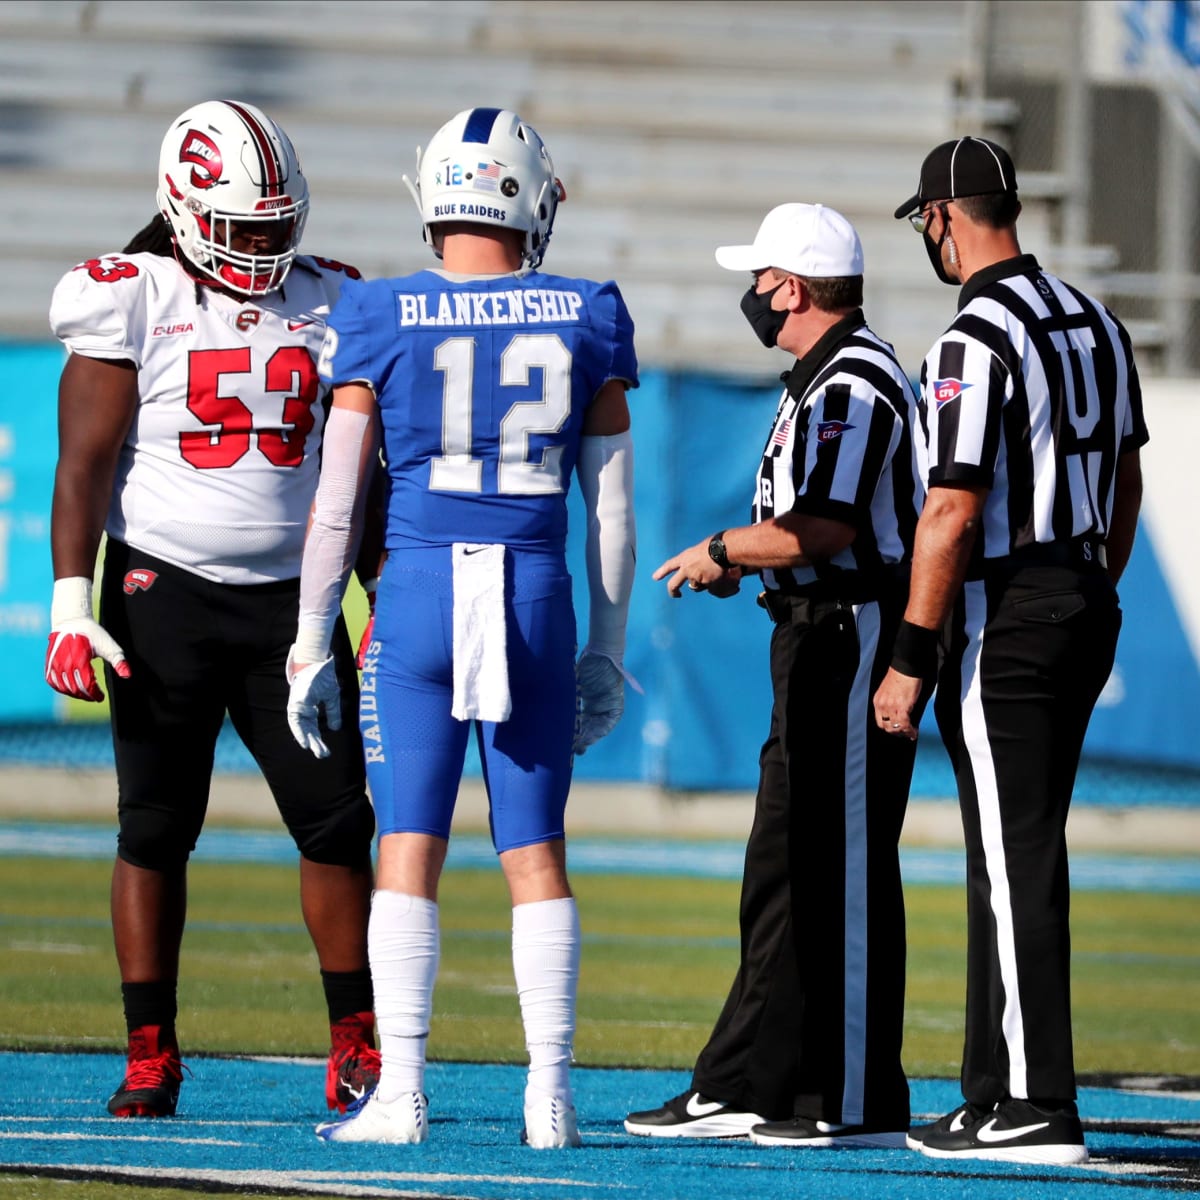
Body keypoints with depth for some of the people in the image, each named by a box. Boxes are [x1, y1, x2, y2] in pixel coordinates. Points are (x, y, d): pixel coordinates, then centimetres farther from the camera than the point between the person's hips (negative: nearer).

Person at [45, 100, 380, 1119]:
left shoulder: (327, 307, 8)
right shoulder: (132, 303, -4)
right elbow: (85, 464, -6)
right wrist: (71, 607, -14)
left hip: (291, 600, 3)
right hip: (165, 593, -3)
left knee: (338, 819, -3)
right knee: (156, 830, 1)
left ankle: (357, 1046, 5)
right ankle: (150, 1057, 7)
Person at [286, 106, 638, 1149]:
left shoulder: (381, 321, -2)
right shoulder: (588, 322, 3)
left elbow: (337, 505, 0)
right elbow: (612, 508, 6)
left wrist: (310, 648, 7)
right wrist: (608, 652, 14)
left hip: (419, 593, -1)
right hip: (537, 594, 1)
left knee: (409, 850, 2)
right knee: (536, 854, 7)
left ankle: (400, 1094, -3)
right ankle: (550, 1092, 5)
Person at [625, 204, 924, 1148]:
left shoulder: (853, 383, -16)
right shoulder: (824, 379, 17)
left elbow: (820, 532, -23)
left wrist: (722, 551, -9)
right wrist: (743, 559, 10)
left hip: (856, 638, -11)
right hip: (820, 643, 11)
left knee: (848, 871, -7)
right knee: (786, 869, 12)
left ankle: (862, 1104, -4)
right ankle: (744, 1088, 17)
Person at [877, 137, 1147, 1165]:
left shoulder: (978, 340, -16)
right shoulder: (1093, 322, 11)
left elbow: (953, 512, -20)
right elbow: (1127, 483, 18)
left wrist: (909, 661, -16)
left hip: (1006, 613, -8)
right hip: (1088, 605, 8)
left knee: (1016, 860, -6)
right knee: (1020, 853, 14)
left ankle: (1039, 1109, -6)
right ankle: (996, 1090, 18)